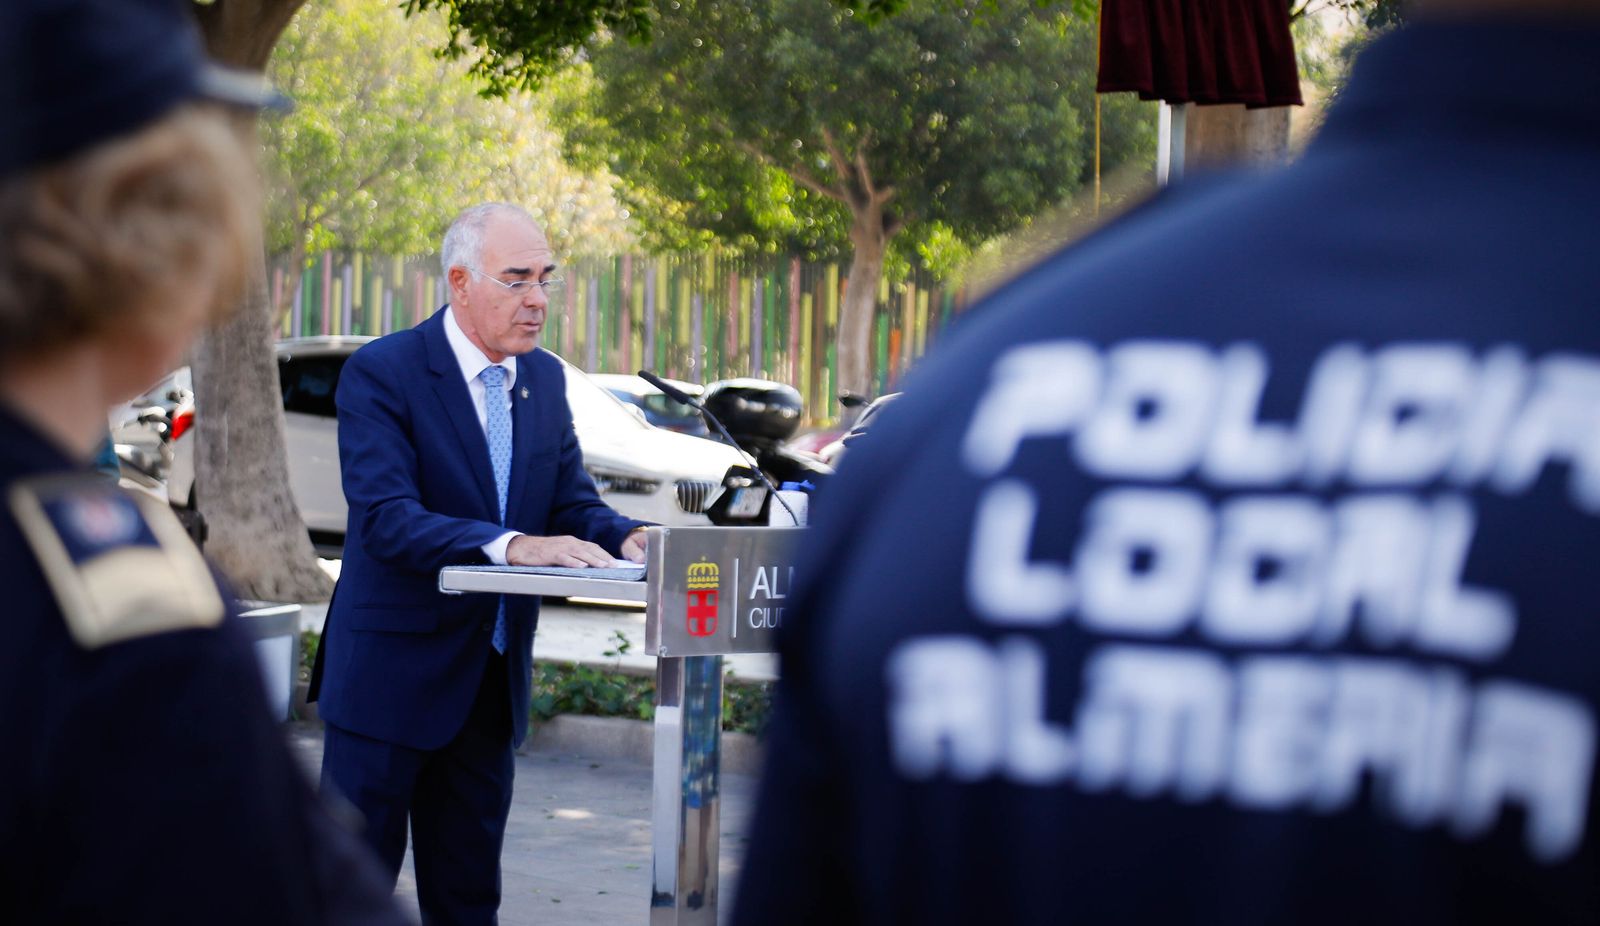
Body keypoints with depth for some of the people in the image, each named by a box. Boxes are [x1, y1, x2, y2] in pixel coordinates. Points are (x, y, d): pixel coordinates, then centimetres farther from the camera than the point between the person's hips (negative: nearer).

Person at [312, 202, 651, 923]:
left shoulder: (544, 379, 9)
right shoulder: (381, 374, -13)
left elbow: (573, 502, 8)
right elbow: (385, 519, -24)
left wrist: (624, 537, -16)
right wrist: (510, 545, -37)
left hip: (493, 677, 6)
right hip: (394, 669, -6)